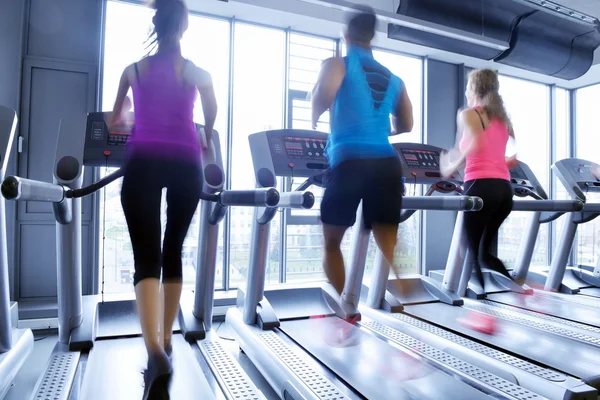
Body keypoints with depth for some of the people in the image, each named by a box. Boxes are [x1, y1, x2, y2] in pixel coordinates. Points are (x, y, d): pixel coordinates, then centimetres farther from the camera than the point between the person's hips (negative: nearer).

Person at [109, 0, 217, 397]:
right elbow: (211, 114, 7)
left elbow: (115, 120, 27)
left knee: (146, 257, -7)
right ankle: (165, 342, 19)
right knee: (173, 253, 12)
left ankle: (155, 351, -25)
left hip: (143, 163, 0)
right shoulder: (197, 73, 13)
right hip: (185, 166, 1)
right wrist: (205, 140, 29)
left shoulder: (133, 70, 17)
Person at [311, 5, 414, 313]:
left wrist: (314, 120, 7)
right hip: (387, 165, 4)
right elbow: (405, 125, 23)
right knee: (390, 249, 4)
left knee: (332, 241, 13)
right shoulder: (393, 79, 21)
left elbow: (323, 96, -14)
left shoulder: (337, 65, 7)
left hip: (350, 163, -4)